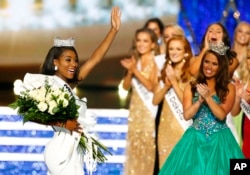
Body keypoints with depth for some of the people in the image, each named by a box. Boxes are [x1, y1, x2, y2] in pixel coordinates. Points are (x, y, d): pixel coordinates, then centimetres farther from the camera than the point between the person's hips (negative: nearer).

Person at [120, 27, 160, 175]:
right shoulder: (135, 61, 10)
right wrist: (130, 71, -9)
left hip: (149, 110, -6)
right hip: (135, 110, 6)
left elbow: (151, 86, -16)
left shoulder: (155, 62, -7)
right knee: (134, 146, 6)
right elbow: (126, 86, 8)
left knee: (148, 146, -6)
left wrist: (135, 70, -20)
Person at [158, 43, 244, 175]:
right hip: (195, 139, 2)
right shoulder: (191, 87, 6)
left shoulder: (228, 88, 0)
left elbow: (221, 115, -10)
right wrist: (200, 100, -17)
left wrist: (208, 97, -20)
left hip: (219, 140, -1)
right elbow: (187, 115, -3)